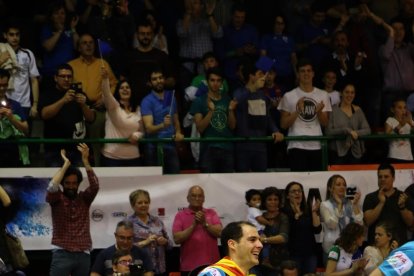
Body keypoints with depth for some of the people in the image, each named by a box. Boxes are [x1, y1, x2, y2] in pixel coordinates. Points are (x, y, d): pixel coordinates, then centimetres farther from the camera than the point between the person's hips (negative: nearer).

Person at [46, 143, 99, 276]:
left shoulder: (84, 198, 9)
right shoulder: (57, 199, 4)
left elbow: (95, 186, -8)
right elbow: (52, 187, -18)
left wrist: (85, 161, -16)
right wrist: (66, 164, -13)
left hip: (83, 254, 3)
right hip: (62, 254, -3)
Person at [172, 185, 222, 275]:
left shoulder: (211, 213, 9)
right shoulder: (180, 215, 4)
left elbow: (219, 232, -3)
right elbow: (177, 239, -7)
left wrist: (204, 223, -14)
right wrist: (193, 225, -13)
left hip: (211, 266, 1)